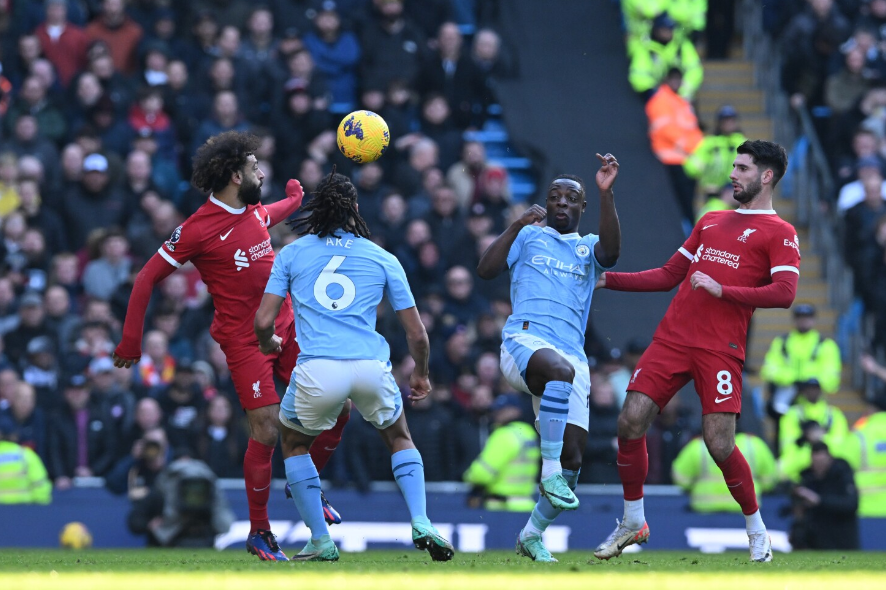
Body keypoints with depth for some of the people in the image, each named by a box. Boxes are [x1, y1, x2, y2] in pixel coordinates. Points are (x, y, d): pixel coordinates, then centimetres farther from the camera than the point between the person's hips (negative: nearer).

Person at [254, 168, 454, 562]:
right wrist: (420, 374, 34)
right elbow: (417, 333, 15)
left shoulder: (292, 254, 12)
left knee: (293, 441, 27)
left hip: (317, 371, -1)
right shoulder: (383, 259, 14)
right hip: (371, 367, 1)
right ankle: (421, 524, 7)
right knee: (399, 438, 28)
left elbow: (263, 322, 7)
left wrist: (268, 344, 31)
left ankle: (321, 541, 19)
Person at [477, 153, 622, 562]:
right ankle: (549, 472, -34)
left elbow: (611, 252, -4)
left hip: (571, 355, 4)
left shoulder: (587, 248, 21)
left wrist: (606, 194, -16)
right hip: (525, 340, -4)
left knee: (572, 456, -4)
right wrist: (516, 226, -4)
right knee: (560, 370, -40)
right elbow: (485, 270, 6)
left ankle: (532, 535, 17)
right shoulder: (529, 237, 19)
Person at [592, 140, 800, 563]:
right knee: (630, 423, -6)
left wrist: (721, 290, -17)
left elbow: (784, 293, -11)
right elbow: (670, 275, 26)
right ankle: (632, 523, 10)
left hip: (720, 350, -5)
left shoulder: (778, 233, 3)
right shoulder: (712, 222, 22)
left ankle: (757, 530, 10)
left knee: (719, 444, -11)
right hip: (672, 338, 6)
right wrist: (607, 279, 19)